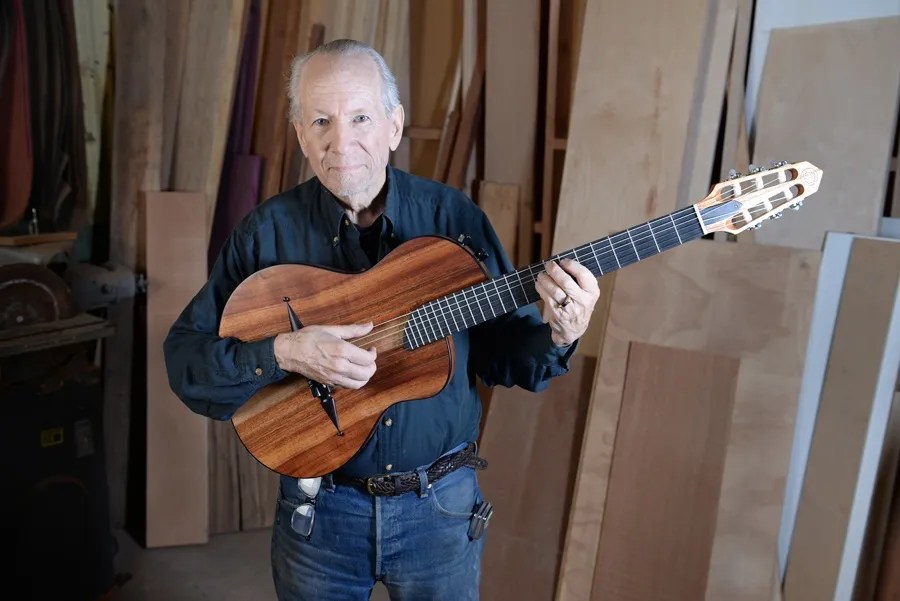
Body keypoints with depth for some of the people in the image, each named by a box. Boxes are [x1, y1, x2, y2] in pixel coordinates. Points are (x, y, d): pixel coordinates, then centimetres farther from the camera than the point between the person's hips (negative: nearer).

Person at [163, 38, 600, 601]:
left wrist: (556, 337, -21)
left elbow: (501, 354, -1)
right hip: (319, 506, 0)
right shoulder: (268, 231, -8)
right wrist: (282, 352, -24)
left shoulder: (457, 217, -7)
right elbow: (183, 358, -9)